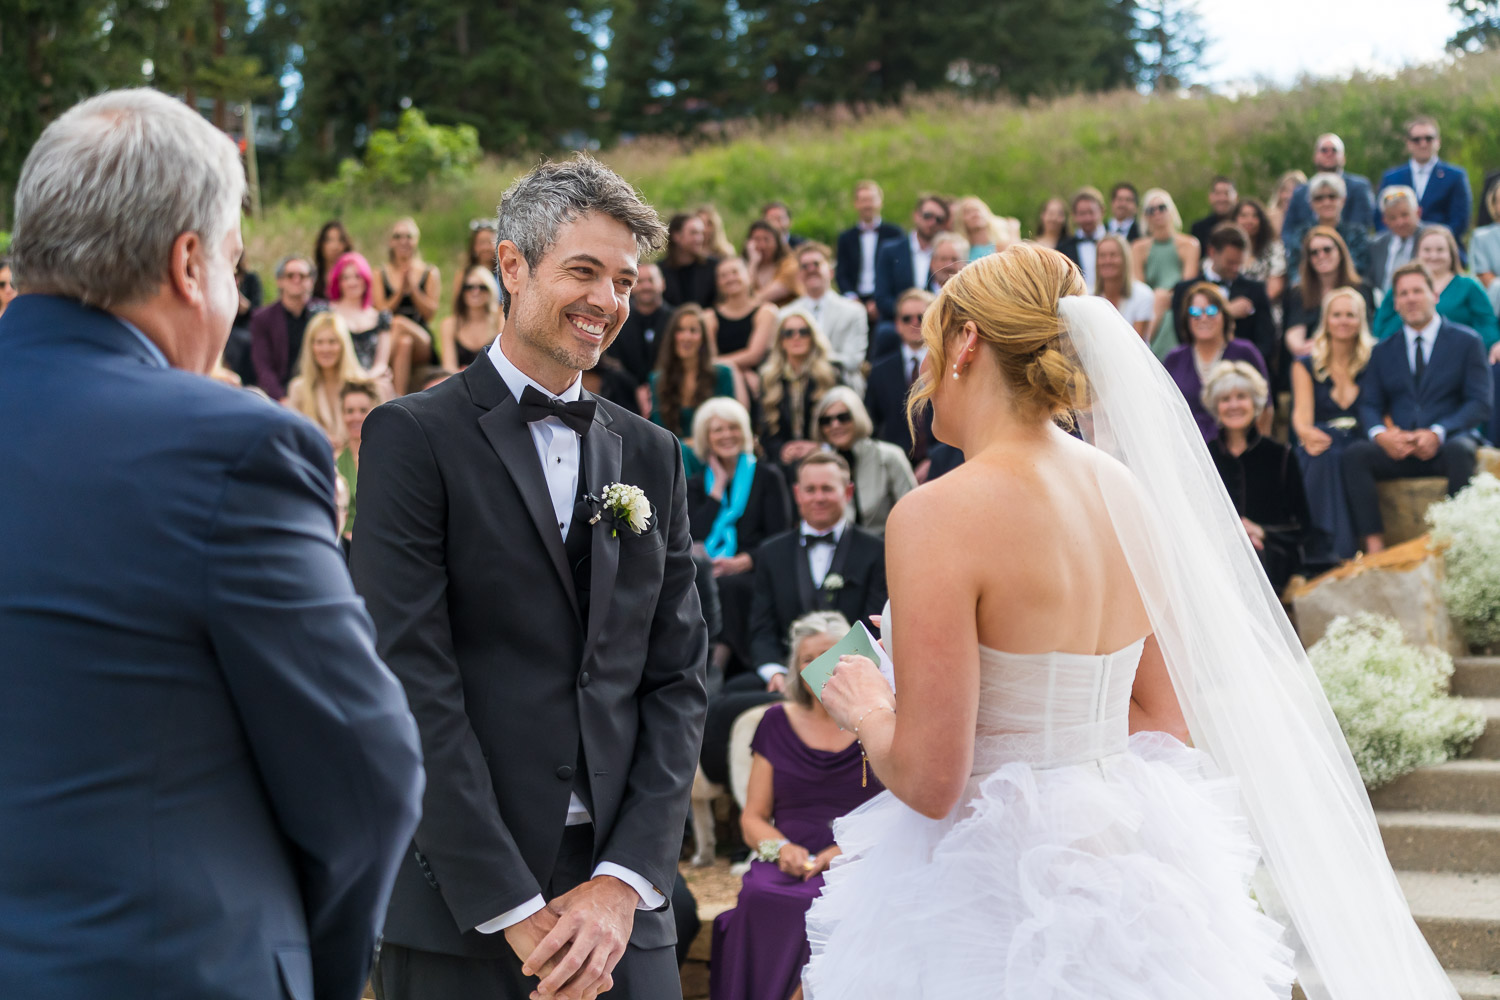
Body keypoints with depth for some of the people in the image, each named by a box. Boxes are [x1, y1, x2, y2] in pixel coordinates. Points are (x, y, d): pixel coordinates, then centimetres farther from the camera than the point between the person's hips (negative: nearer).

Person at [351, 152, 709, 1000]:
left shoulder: (652, 456, 11)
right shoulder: (415, 437, -4)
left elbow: (678, 677, 7)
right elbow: (413, 680, -11)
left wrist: (623, 882, -6)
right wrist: (515, 910, -14)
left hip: (624, 903, 4)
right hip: (460, 910, -4)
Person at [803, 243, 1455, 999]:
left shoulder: (936, 518, -20)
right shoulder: (1125, 491, 2)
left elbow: (930, 781, -20)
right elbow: (1164, 716, 9)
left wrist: (867, 713, 0)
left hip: (995, 894, -7)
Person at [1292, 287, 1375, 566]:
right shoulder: (1306, 365, 13)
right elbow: (1302, 411, -2)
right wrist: (1306, 433, -28)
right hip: (1321, 442, 0)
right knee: (1325, 458, -37)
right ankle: (1327, 550, -45)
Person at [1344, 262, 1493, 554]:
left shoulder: (1467, 342, 8)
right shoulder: (1383, 351, 18)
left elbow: (1481, 404, -1)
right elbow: (1369, 405, 11)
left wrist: (1438, 433, -19)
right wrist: (1380, 433, -14)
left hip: (1448, 444, -2)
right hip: (1398, 449, 3)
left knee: (1458, 451, -38)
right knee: (1354, 454, -28)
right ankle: (1374, 544, -31)